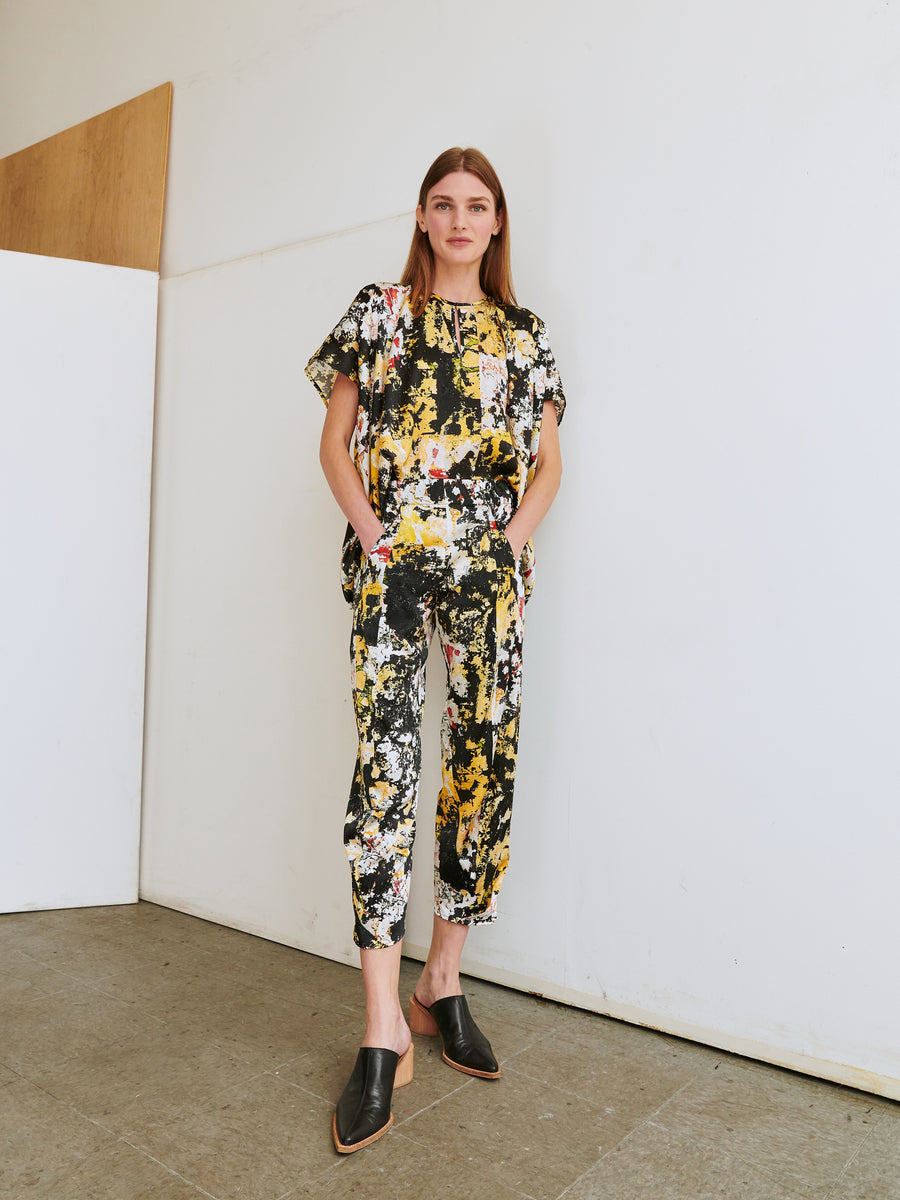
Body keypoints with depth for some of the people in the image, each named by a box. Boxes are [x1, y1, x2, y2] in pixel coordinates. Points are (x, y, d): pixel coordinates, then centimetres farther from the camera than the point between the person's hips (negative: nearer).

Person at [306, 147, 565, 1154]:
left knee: (486, 757, 0)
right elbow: (334, 440, 11)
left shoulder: (523, 333, 19)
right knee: (386, 760, -12)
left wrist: (518, 535, -1)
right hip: (390, 560, -2)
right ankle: (384, 1033, -6)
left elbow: (548, 459, 16)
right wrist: (365, 523, -5)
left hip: (491, 567, 3)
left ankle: (442, 985, 17)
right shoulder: (378, 310, 14)